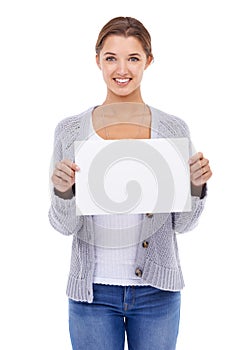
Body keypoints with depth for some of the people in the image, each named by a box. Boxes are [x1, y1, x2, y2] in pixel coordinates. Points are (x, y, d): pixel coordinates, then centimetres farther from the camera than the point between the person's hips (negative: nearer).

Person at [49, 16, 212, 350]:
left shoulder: (174, 129, -2)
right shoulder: (70, 131, -4)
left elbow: (183, 223, 2)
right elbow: (64, 225, -2)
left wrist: (196, 185, -16)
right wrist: (63, 191, -21)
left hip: (156, 289, 1)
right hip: (92, 290, 0)